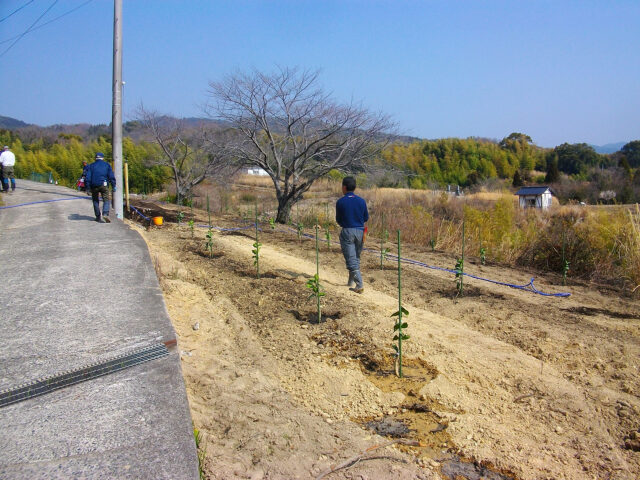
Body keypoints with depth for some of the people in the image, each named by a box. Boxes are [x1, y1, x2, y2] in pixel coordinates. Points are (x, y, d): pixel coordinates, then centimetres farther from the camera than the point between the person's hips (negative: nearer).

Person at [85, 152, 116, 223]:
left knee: (95, 201, 16)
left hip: (94, 186, 2)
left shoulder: (91, 166, 12)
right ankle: (105, 214, -23)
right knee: (106, 200, 0)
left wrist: (88, 188, 5)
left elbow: (88, 178, 5)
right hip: (104, 185, -1)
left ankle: (98, 216, 15)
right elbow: (111, 176, 2)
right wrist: (113, 186, 3)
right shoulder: (107, 165, 10)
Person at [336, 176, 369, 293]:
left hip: (347, 232, -4)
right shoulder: (361, 201, 2)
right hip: (360, 231, 4)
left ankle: (360, 284, -13)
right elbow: (366, 217, 9)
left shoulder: (340, 202, -7)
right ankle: (351, 282, 30)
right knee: (356, 258, 19)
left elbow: (338, 220, 2)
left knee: (351, 260, -3)